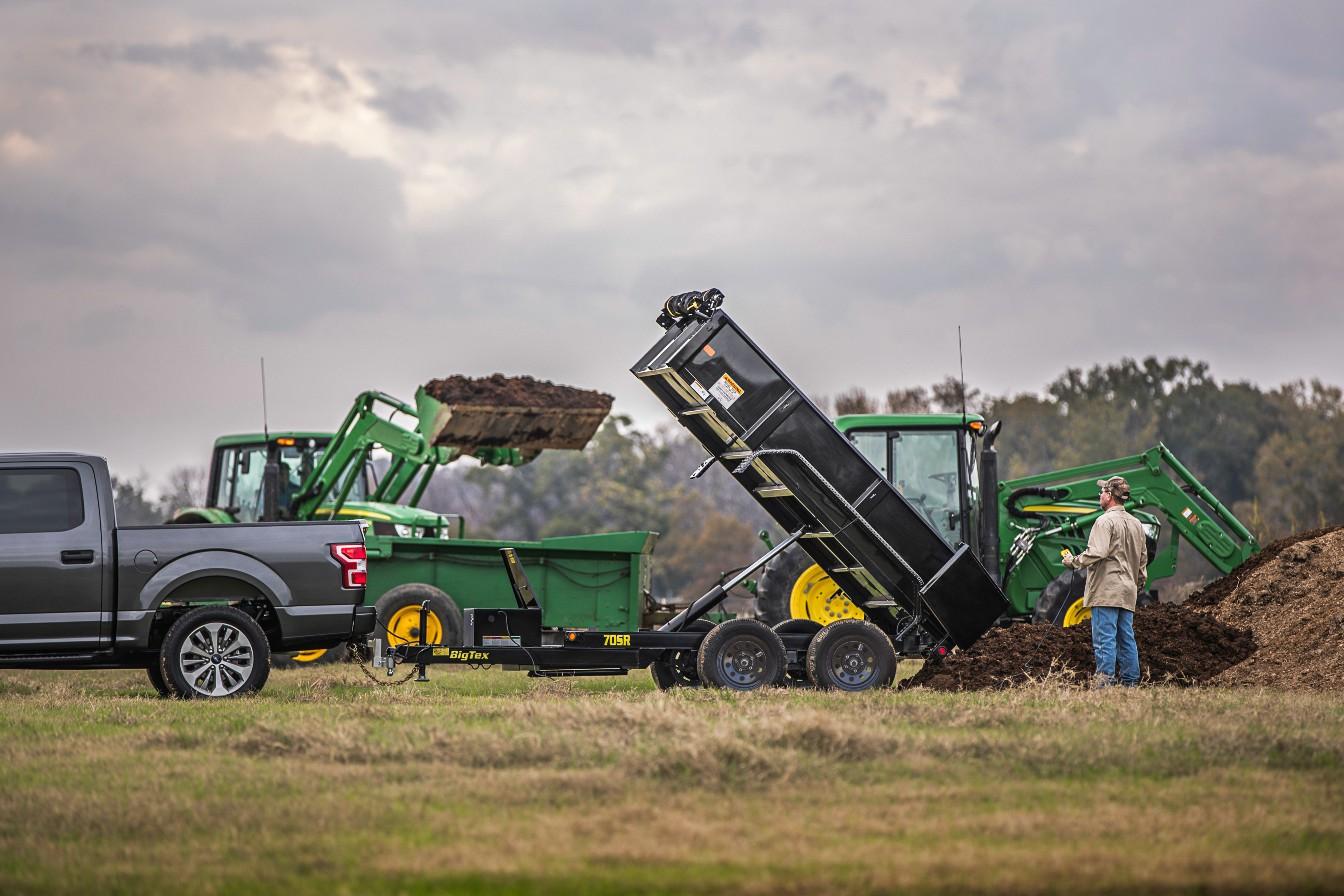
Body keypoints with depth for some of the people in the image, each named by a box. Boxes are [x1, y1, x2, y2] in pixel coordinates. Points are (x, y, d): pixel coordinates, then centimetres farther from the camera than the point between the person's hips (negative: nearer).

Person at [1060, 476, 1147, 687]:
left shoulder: (1105, 521, -11)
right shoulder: (1136, 524, 16)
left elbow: (1096, 553, -22)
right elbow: (1143, 558, 22)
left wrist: (1073, 561, -9)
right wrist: (1139, 583, 31)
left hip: (1106, 590, -8)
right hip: (1128, 593, 8)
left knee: (1105, 638, -8)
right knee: (1126, 638, 9)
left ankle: (1105, 681, -12)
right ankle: (1130, 682, 10)